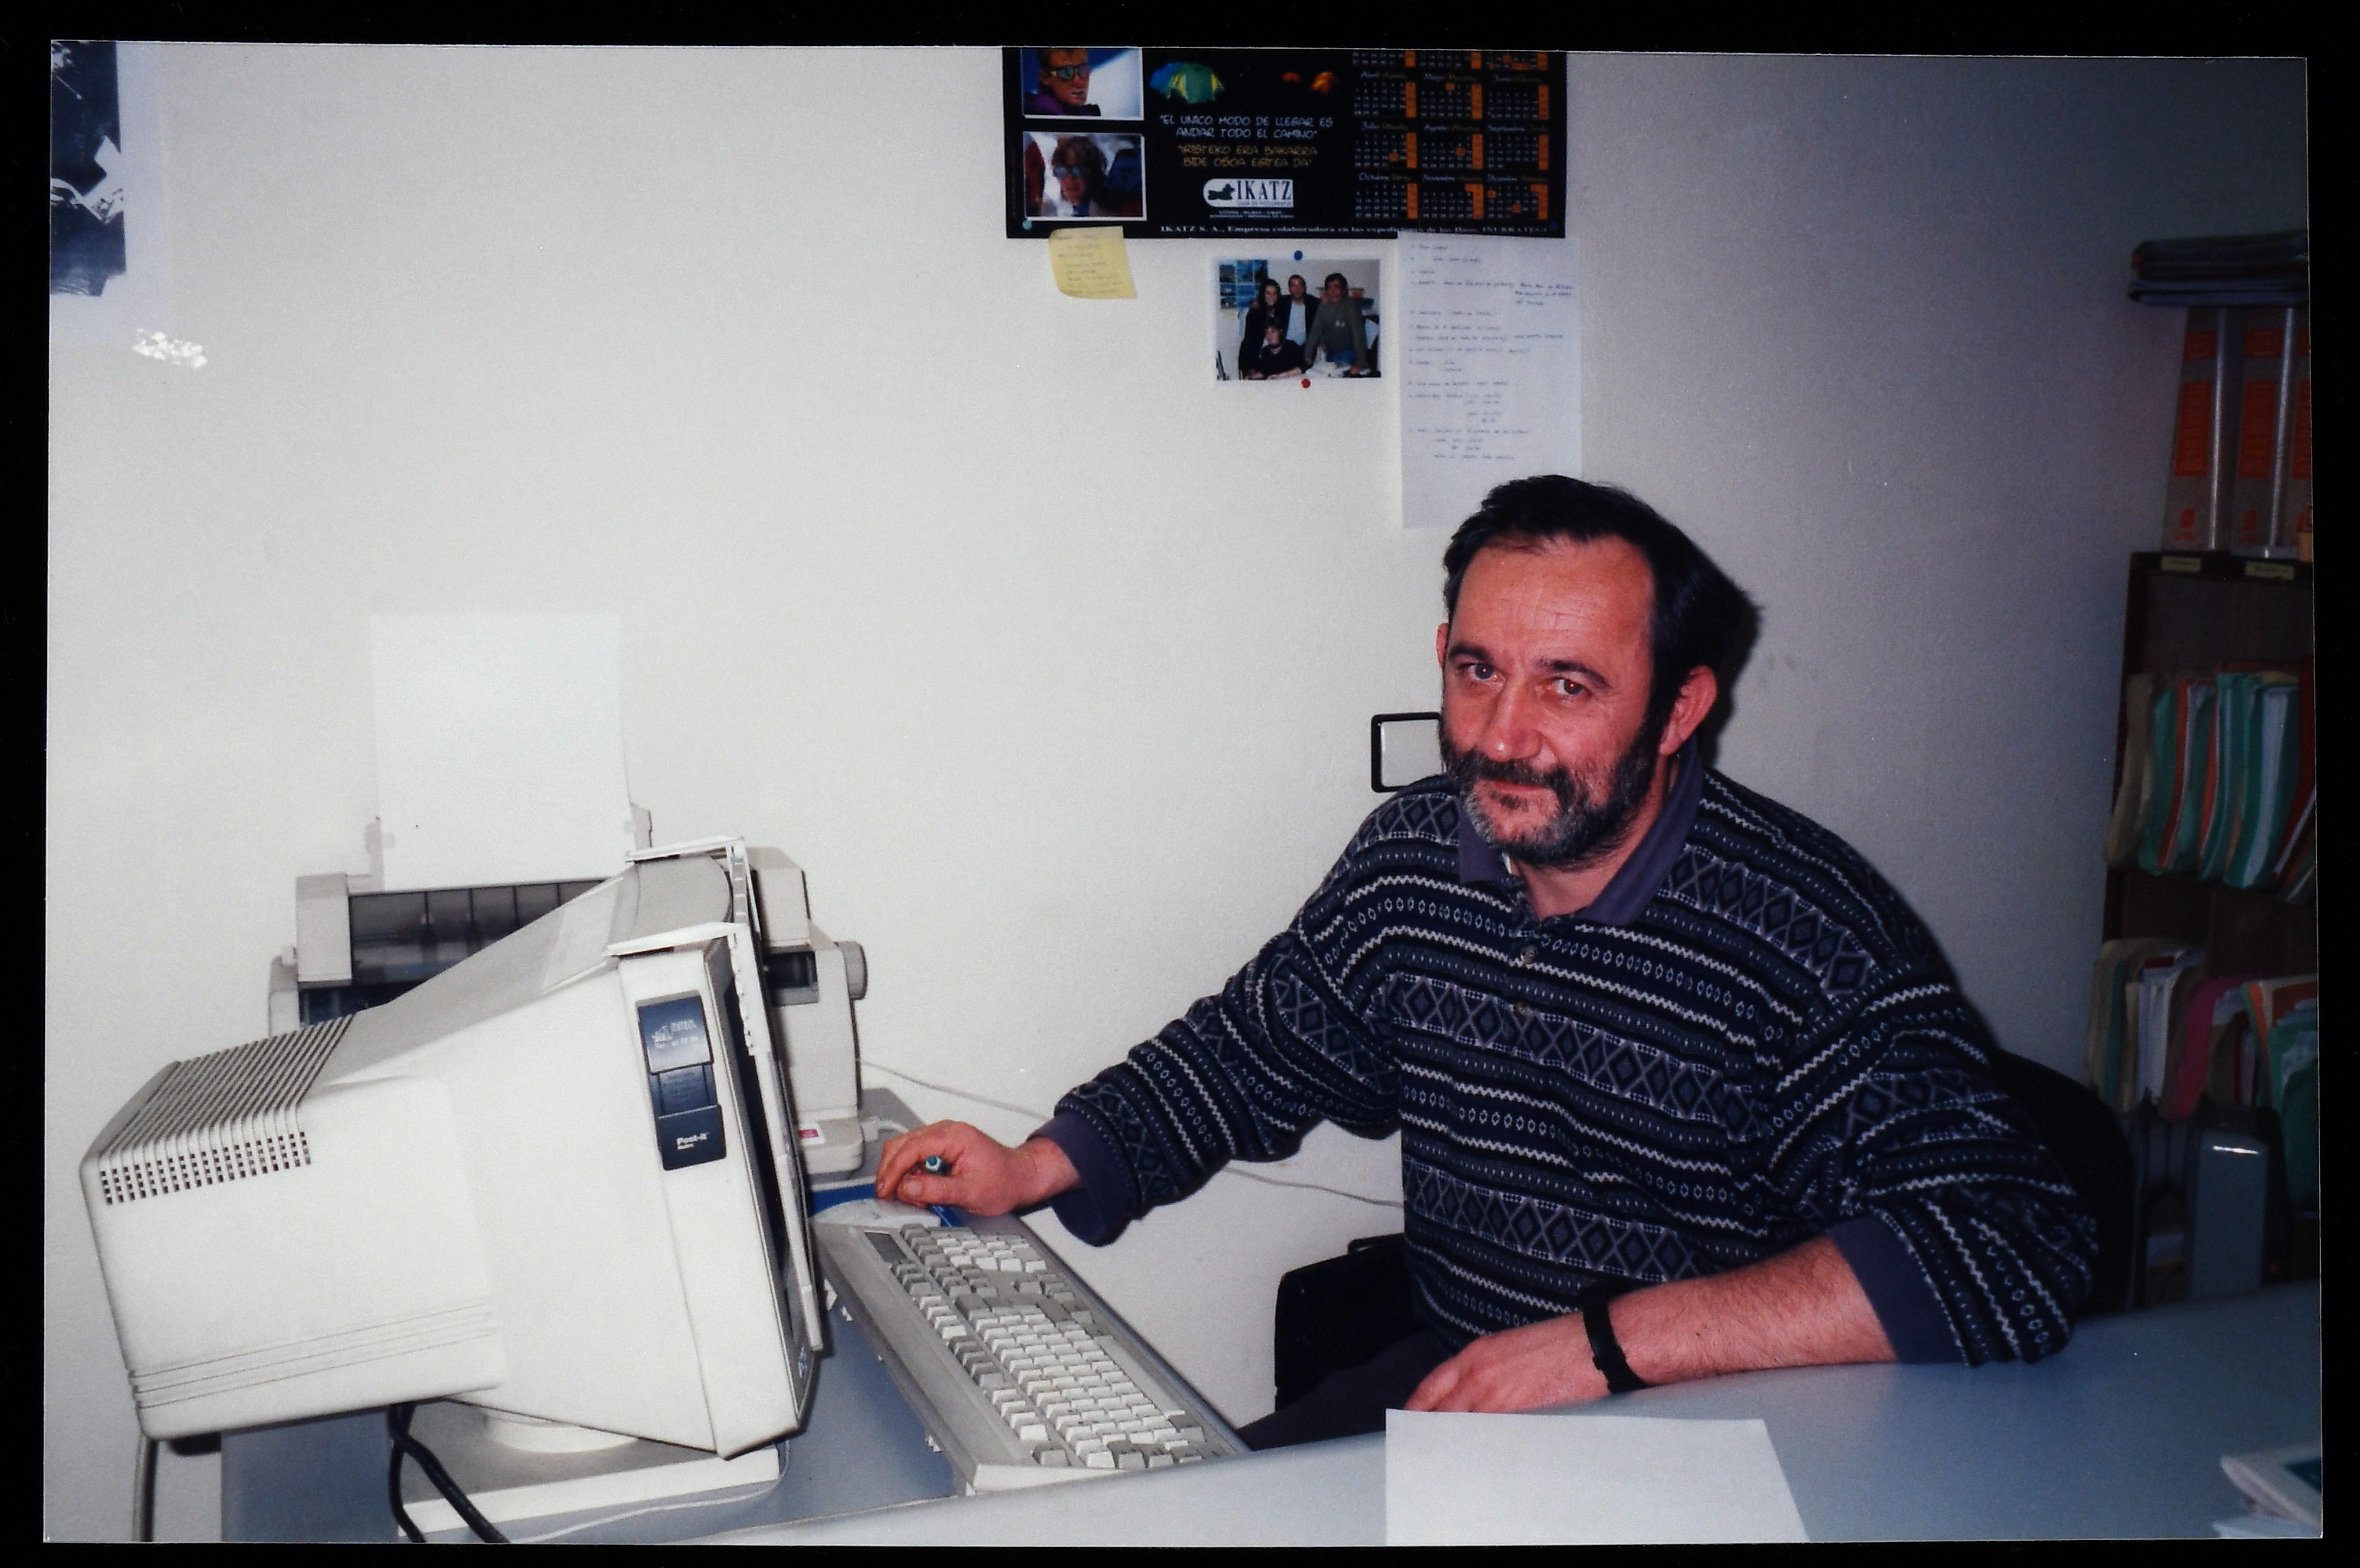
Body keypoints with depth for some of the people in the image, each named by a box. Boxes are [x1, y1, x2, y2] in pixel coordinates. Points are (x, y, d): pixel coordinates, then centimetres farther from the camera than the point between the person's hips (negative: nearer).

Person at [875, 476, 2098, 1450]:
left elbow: (2015, 1247, -29)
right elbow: (1251, 1049, 16)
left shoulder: (1808, 934, -21)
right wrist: (1036, 1169, 2)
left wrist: (1610, 1339, -32)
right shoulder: (1409, 857, -1)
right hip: (1443, 1381, 6)